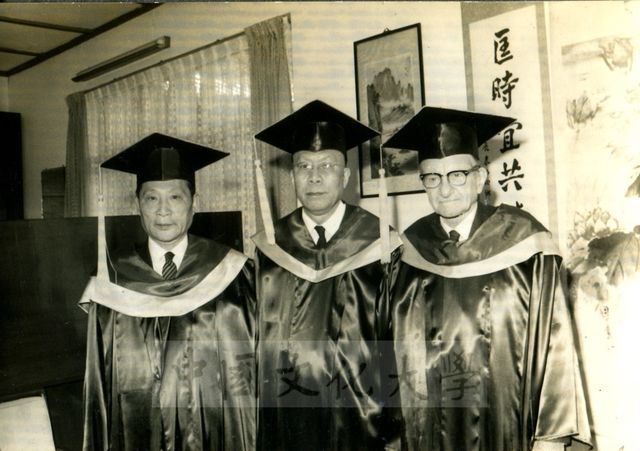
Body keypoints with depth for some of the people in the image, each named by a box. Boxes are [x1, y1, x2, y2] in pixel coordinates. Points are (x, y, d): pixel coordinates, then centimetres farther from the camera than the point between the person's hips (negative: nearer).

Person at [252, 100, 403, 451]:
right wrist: (251, 420, 5)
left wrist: (395, 421, -5)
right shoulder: (269, 248, -2)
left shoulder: (379, 243, -8)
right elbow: (252, 339, 5)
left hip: (361, 420, -1)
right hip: (284, 423, 2)